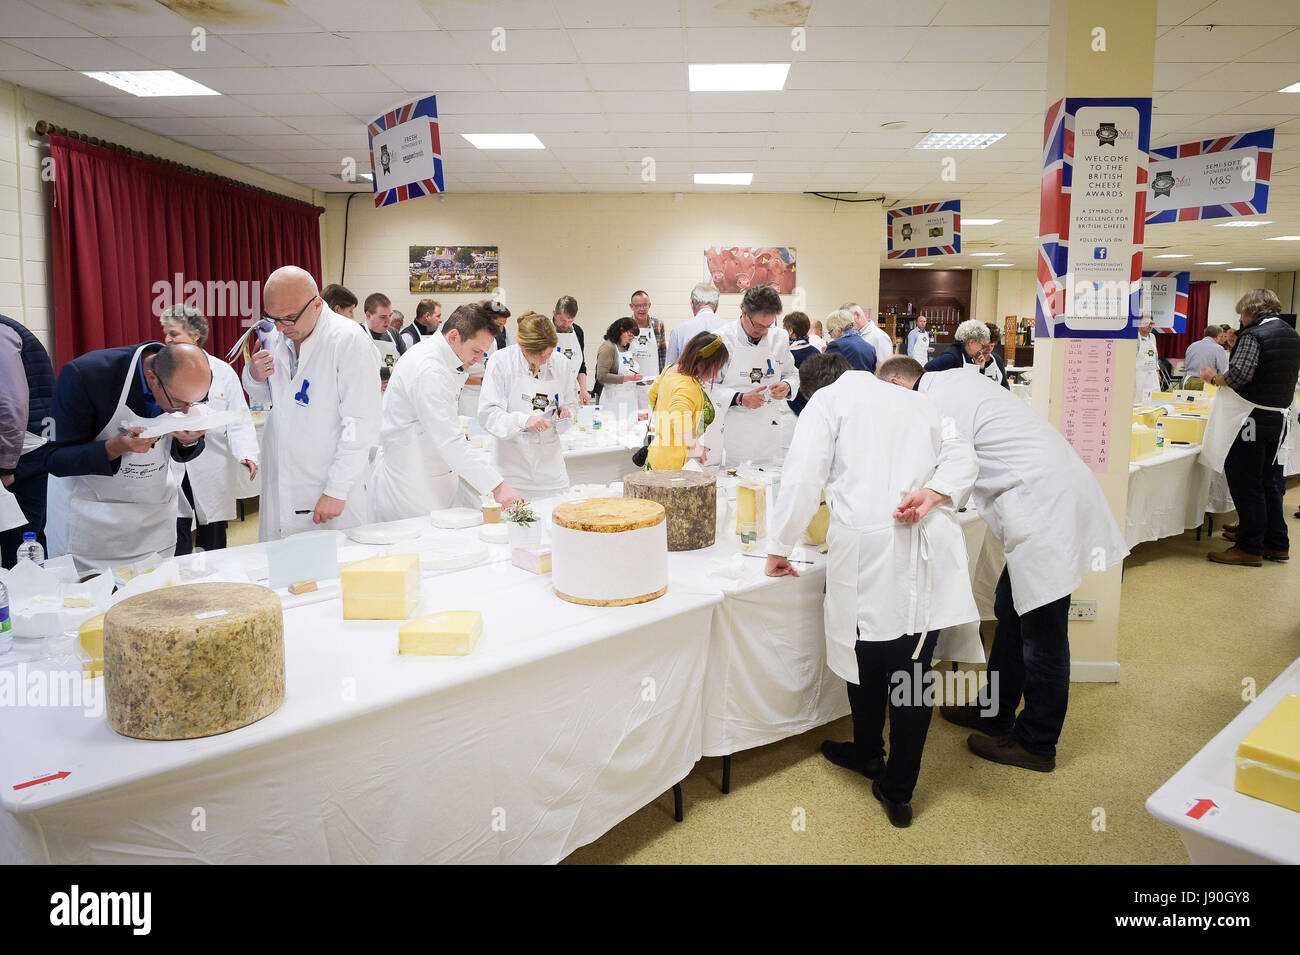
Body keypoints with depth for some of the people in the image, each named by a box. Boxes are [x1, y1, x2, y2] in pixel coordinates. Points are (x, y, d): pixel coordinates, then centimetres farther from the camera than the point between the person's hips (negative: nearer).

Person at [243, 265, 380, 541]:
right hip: (278, 486, 6)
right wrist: (254, 375, -2)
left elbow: (361, 424, -17)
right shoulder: (275, 335, 6)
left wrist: (336, 491, -18)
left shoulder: (349, 340, -15)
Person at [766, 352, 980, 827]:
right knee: (914, 670, 9)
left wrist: (780, 548, 2)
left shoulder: (826, 400, 8)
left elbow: (803, 476, -3)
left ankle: (867, 753, 39)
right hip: (929, 548, 4)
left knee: (867, 658, 16)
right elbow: (962, 455, 11)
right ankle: (898, 791, 17)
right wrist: (931, 495, -3)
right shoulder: (916, 400, 24)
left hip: (868, 542, -4)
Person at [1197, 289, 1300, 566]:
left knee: (1245, 484, -2)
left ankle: (1250, 548, 3)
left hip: (1251, 418, -9)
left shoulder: (1253, 335, -14)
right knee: (1269, 481, 18)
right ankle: (1277, 543, 25)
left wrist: (1215, 378, -9)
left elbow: (1240, 374, -26)